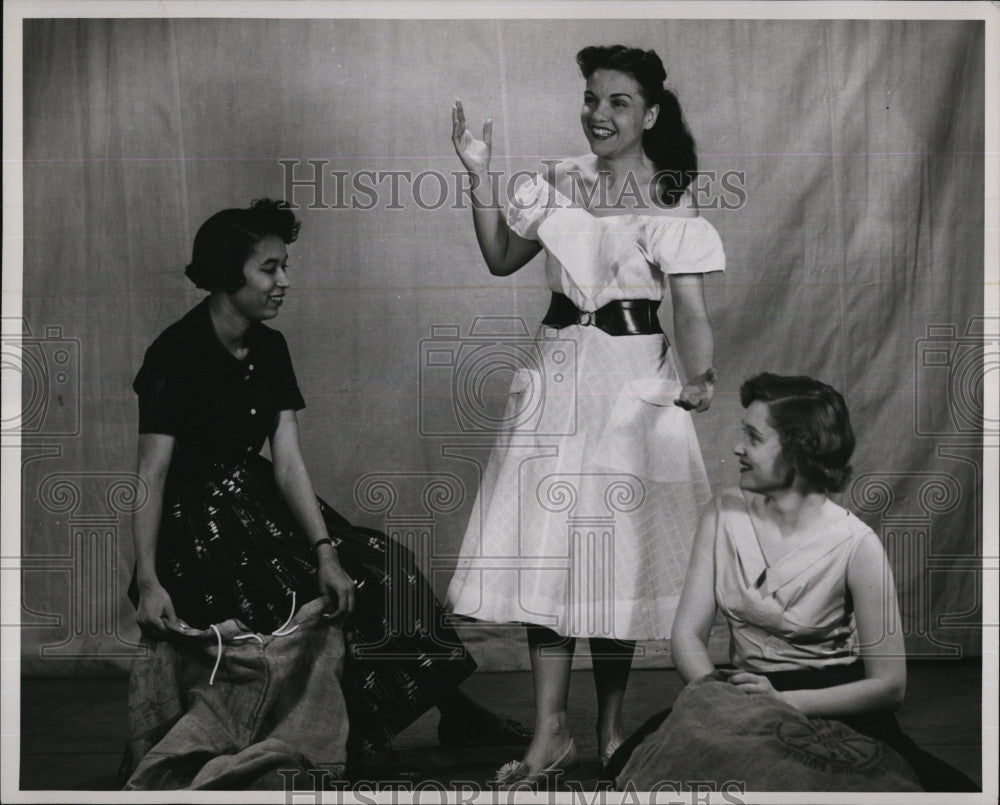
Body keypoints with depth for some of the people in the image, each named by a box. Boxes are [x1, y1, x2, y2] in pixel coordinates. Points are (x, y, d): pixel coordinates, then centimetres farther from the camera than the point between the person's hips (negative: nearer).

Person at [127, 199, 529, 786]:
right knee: (309, 607, -20)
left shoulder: (269, 348, 4)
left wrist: (325, 551, -15)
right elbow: (153, 472, -20)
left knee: (385, 569, -7)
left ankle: (453, 712, -1)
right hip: (197, 518, -6)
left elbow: (288, 461, -3)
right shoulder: (178, 352, -16)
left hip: (259, 497, 6)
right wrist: (148, 580, -28)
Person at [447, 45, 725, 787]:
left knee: (616, 552, 3)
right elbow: (501, 259, 12)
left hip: (632, 379, -4)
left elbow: (690, 308, -12)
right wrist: (480, 180, 1)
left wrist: (700, 376, -31)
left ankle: (611, 724, 21)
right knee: (543, 549, 1)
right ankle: (552, 732, 9)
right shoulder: (559, 182, 7)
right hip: (556, 375, 4)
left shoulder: (671, 201, -5)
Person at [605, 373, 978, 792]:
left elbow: (889, 685, -10)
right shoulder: (724, 513, 0)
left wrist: (782, 701, -23)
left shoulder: (855, 545, -12)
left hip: (833, 704, -3)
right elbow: (688, 633, -2)